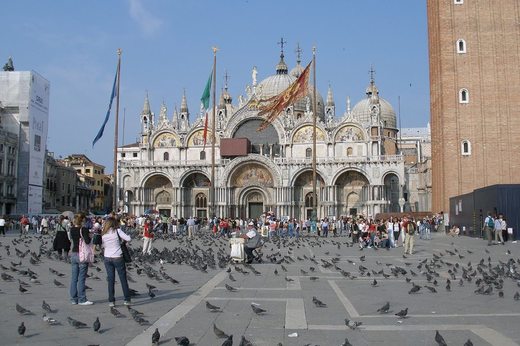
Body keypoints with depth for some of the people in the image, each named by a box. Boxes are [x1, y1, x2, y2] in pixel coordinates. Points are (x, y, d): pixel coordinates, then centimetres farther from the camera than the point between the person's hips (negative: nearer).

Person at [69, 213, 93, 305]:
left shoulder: (72, 229, 4)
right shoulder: (84, 229, -13)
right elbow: (87, 241, -23)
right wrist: (89, 236, -3)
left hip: (73, 254, 6)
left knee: (74, 278, 11)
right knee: (81, 278, -1)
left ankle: (73, 299, 17)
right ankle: (82, 300, 4)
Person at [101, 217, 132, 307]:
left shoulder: (103, 234, 1)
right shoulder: (117, 231, -10)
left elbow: (103, 246, 8)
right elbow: (128, 239, -13)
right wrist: (123, 239, 7)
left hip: (107, 258, 3)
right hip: (118, 258, -3)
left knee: (111, 280, 10)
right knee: (123, 279, 7)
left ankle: (111, 301, 10)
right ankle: (127, 299, 13)